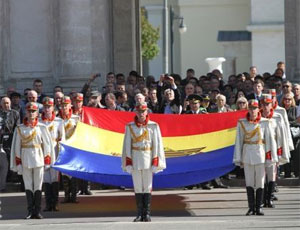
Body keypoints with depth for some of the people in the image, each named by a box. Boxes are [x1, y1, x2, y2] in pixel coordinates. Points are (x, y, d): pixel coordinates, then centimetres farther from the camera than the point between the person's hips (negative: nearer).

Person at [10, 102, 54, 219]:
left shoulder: (42, 128, 3)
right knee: (28, 186, 1)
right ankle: (30, 211, 4)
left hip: (39, 159, 0)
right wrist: (18, 163, 0)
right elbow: (16, 147, 4)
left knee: (38, 186, 1)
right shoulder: (20, 128, 4)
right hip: (26, 160, 0)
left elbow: (47, 145, 5)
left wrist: (47, 162, 1)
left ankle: (37, 211, 4)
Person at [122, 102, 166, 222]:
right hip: (135, 159, 1)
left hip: (148, 158, -1)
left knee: (147, 186, 0)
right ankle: (139, 214, 8)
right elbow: (127, 145, 4)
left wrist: (156, 162, -4)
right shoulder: (130, 126, 4)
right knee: (137, 187, 3)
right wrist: (128, 163, -1)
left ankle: (147, 214, 4)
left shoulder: (153, 126, 2)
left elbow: (157, 144, 2)